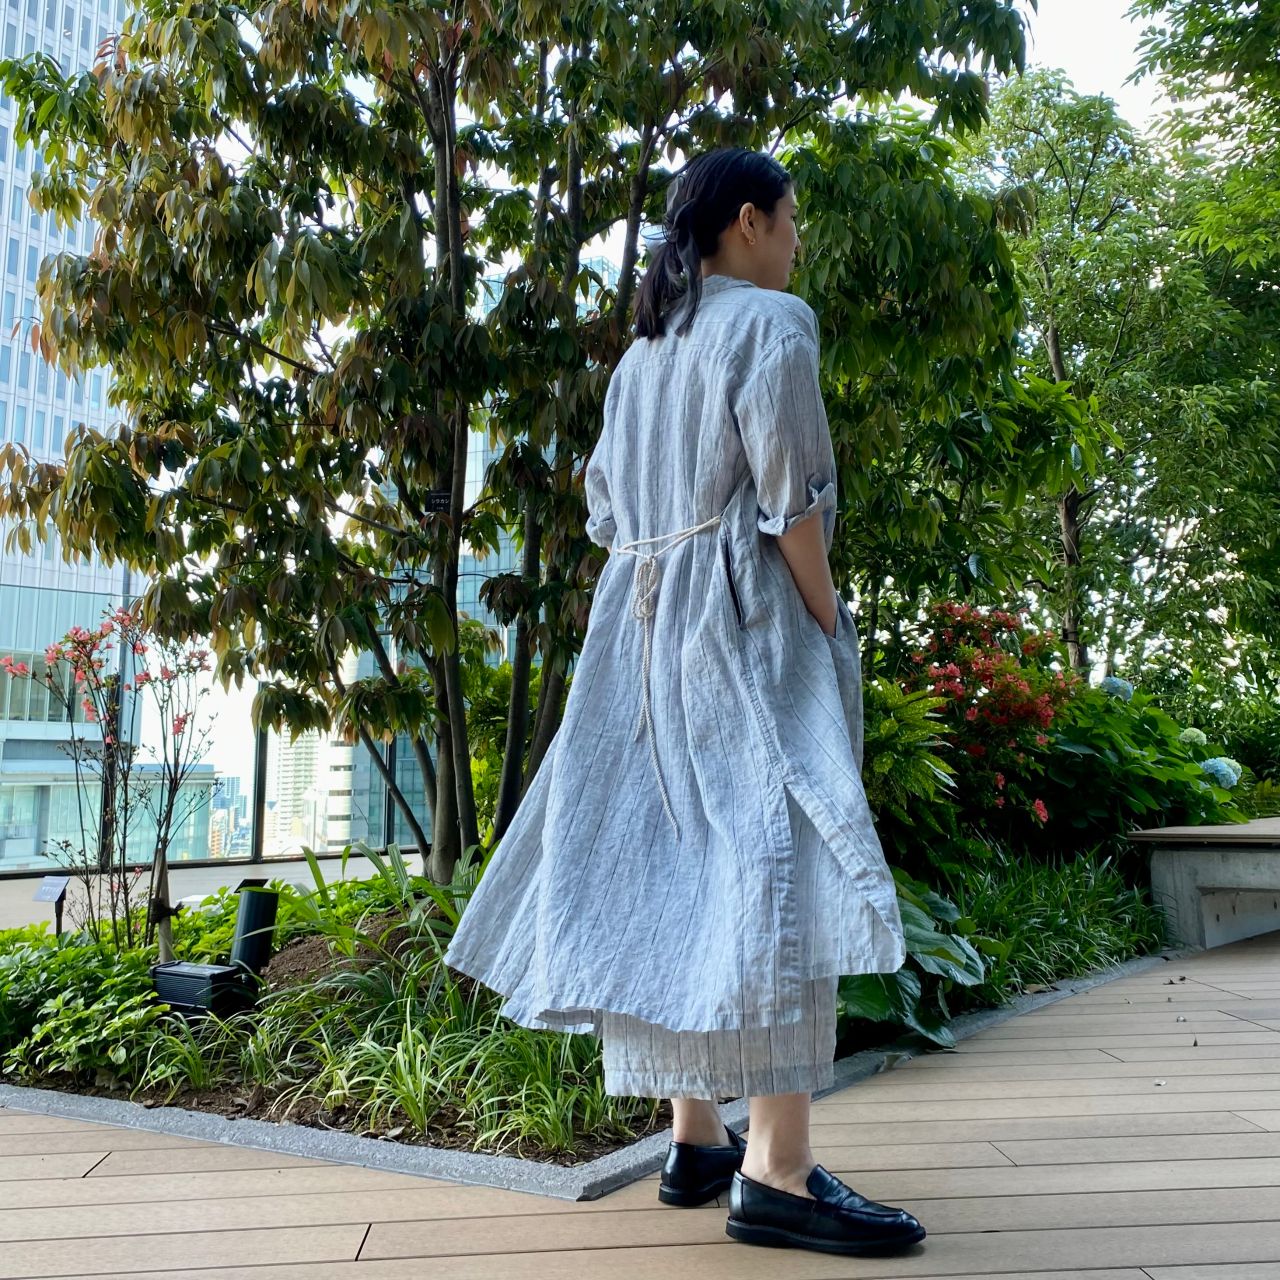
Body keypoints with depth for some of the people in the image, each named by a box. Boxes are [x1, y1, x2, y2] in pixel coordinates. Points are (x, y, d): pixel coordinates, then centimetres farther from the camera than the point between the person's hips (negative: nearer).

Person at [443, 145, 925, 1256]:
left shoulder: (641, 351, 21)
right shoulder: (769, 323, -2)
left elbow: (607, 513, 18)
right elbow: (790, 501, -12)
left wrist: (654, 613, 19)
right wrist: (831, 625, -8)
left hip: (642, 623, 8)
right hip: (745, 622, -8)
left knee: (663, 860, 5)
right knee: (771, 858, -11)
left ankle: (695, 1139, 13)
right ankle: (776, 1168, -11)